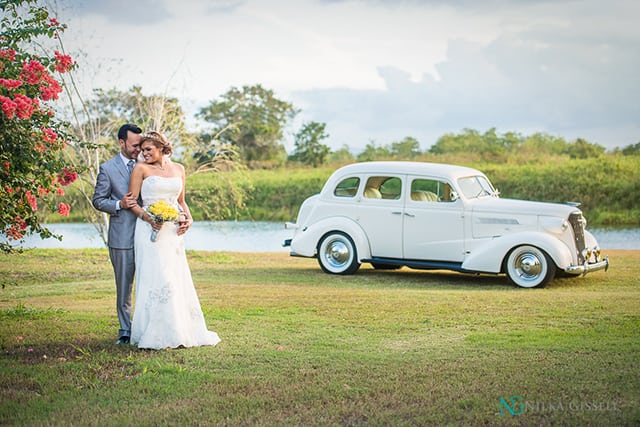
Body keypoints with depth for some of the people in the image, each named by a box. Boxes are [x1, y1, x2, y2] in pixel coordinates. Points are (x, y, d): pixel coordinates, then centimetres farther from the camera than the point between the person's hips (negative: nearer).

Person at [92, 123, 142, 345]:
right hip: (122, 237, -2)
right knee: (124, 287, 5)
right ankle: (126, 331, 15)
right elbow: (98, 200, 3)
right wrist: (119, 205, -14)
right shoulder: (108, 168, 1)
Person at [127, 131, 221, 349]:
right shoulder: (141, 169, 0)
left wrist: (188, 218, 2)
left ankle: (180, 331, 16)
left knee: (177, 280, 6)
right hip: (151, 231, -4)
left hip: (174, 232, 4)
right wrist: (148, 218, -16)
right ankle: (156, 334, -5)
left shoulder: (178, 169, 13)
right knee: (156, 279, -9)